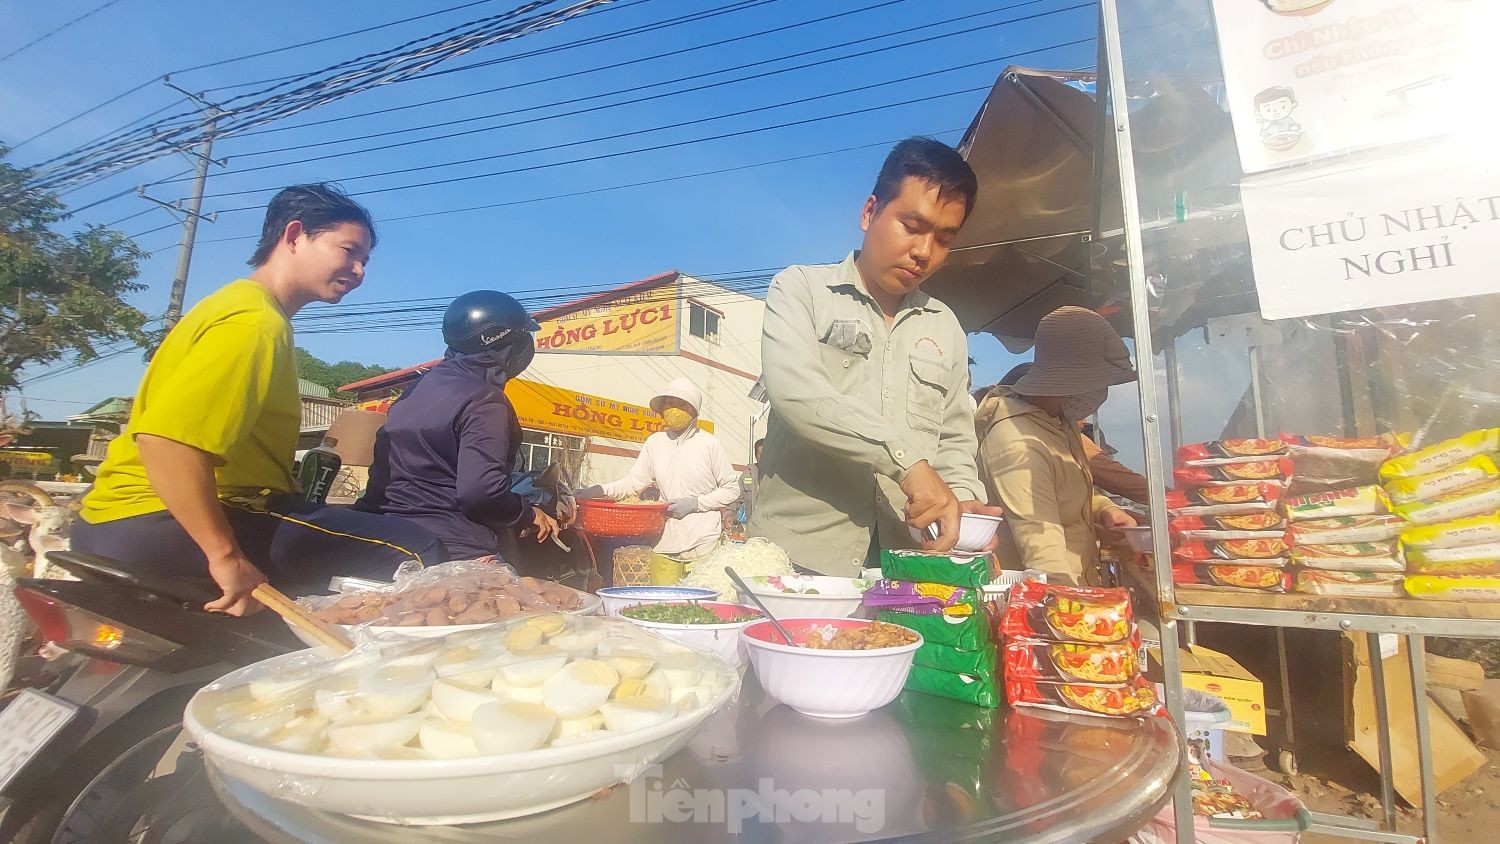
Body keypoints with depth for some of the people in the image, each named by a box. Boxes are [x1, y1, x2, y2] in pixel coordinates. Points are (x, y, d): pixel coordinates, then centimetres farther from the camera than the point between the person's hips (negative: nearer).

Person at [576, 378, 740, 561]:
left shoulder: (709, 444, -5)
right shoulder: (655, 442, 5)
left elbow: (732, 489, -1)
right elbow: (634, 482, 8)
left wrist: (694, 503, -10)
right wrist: (601, 490, -8)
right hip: (668, 538, 3)